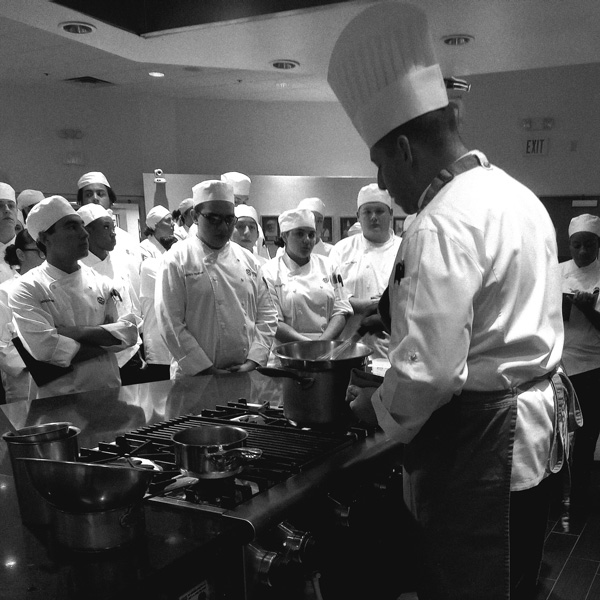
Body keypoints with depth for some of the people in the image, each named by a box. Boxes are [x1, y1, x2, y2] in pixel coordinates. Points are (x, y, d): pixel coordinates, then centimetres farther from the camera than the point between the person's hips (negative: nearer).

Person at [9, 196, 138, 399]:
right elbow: (47, 349, -13)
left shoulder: (101, 283, 11)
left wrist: (76, 332, -9)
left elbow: (129, 332, 2)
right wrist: (104, 342, -4)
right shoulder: (26, 290, -2)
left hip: (108, 392, 3)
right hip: (56, 400, -3)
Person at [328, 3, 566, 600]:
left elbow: (429, 368, -26)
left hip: (478, 442, -10)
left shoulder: (443, 224, -21)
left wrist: (378, 408, -6)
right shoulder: (519, 195, 10)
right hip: (533, 427, 10)